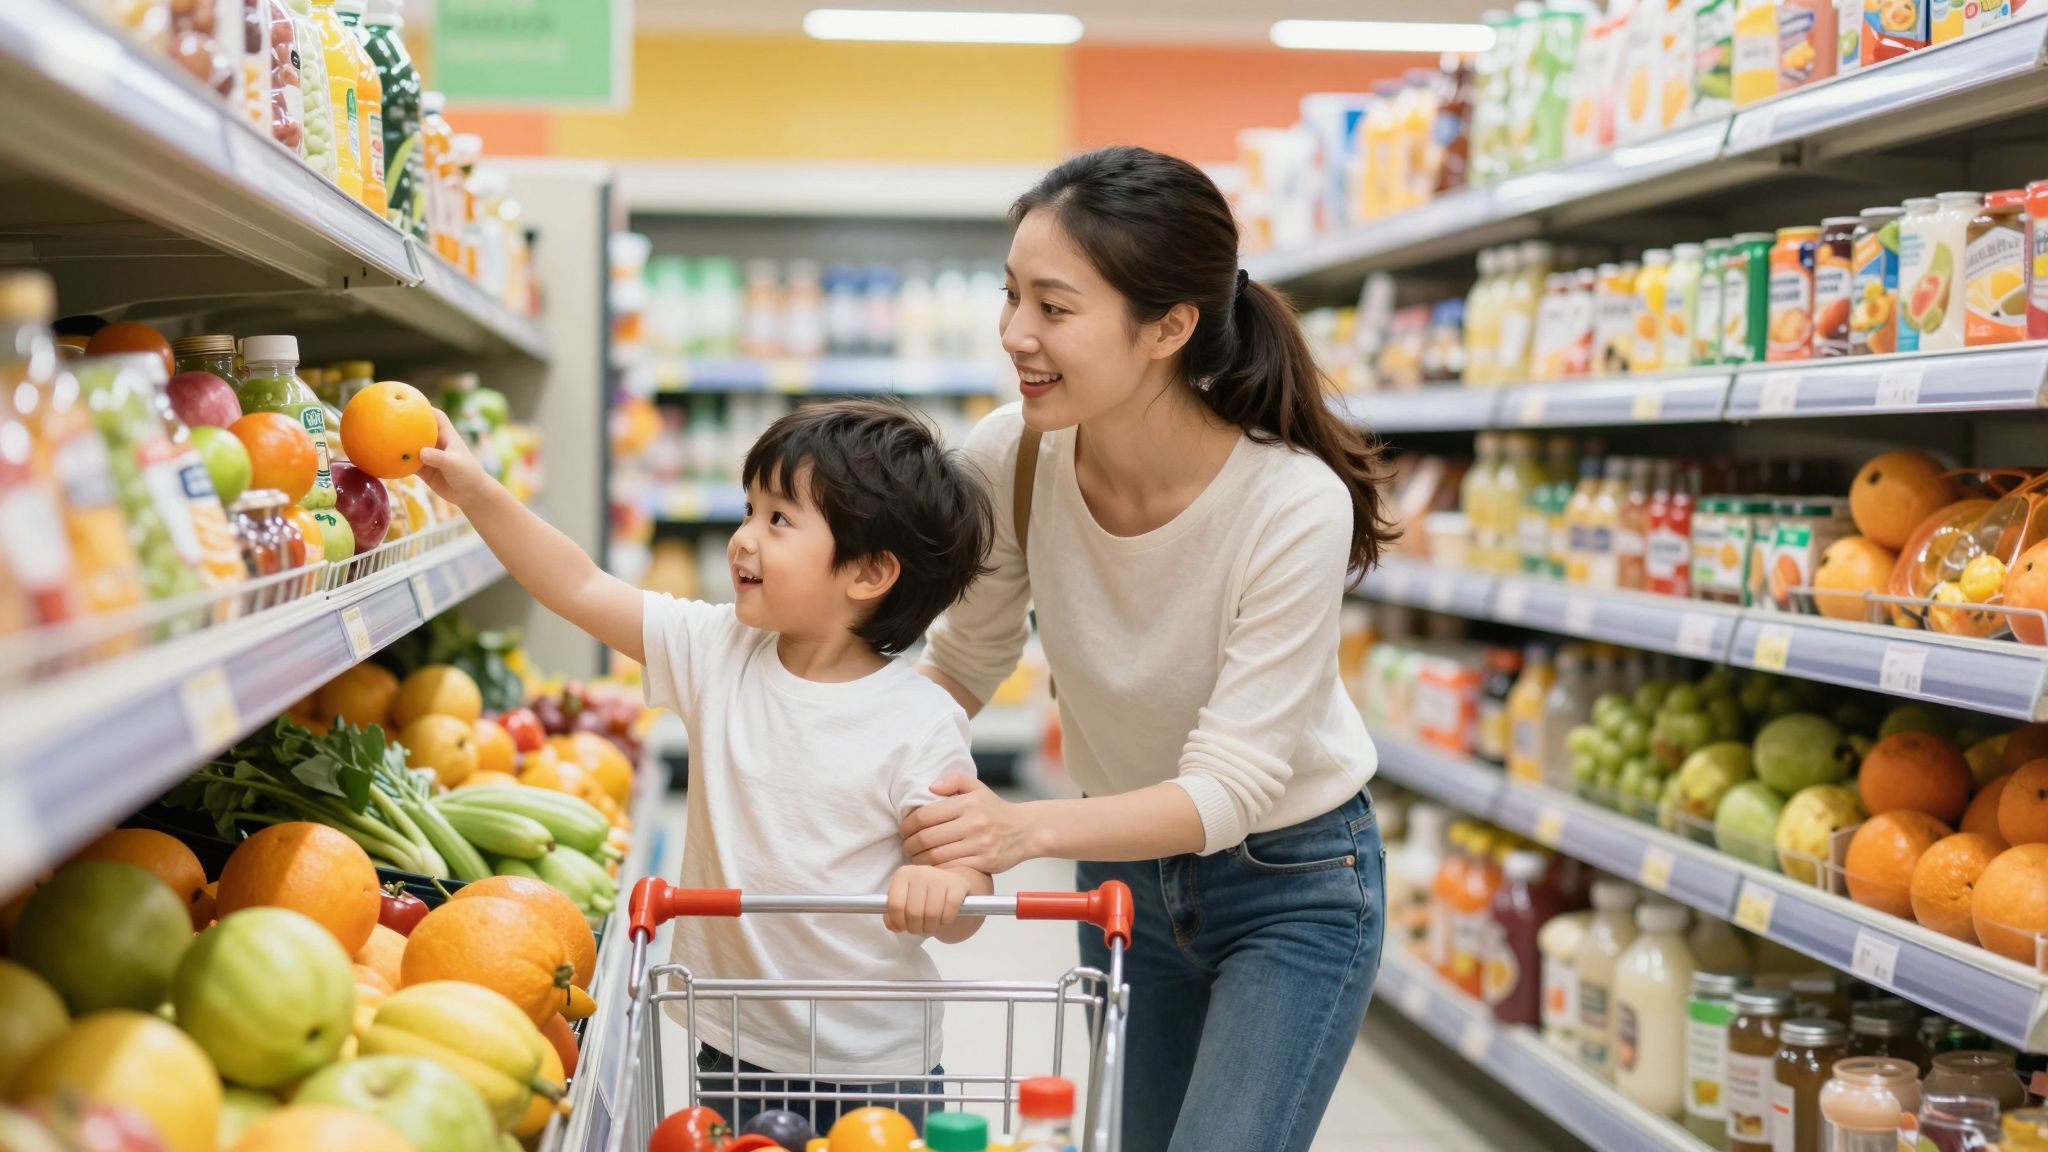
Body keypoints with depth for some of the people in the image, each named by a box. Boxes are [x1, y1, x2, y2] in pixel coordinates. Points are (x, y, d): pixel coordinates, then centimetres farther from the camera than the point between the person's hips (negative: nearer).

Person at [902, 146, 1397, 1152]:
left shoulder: (1294, 506, -32)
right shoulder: (1012, 457, -19)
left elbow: (1231, 786, -31)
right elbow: (963, 663, -2)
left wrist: (1029, 827, -46)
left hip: (1292, 887, -4)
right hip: (1123, 860, 5)